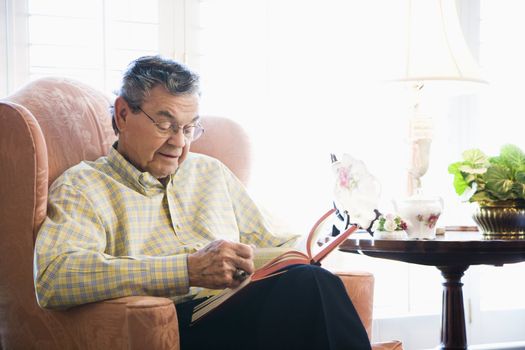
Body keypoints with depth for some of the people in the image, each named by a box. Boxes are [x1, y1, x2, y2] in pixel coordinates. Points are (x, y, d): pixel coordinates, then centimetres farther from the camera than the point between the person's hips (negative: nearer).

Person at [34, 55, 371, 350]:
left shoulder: (212, 173, 27)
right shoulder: (81, 187, 6)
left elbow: (269, 244, 28)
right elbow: (52, 278, -12)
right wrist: (189, 270, -20)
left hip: (244, 314, 6)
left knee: (306, 281, -31)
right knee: (308, 285, -31)